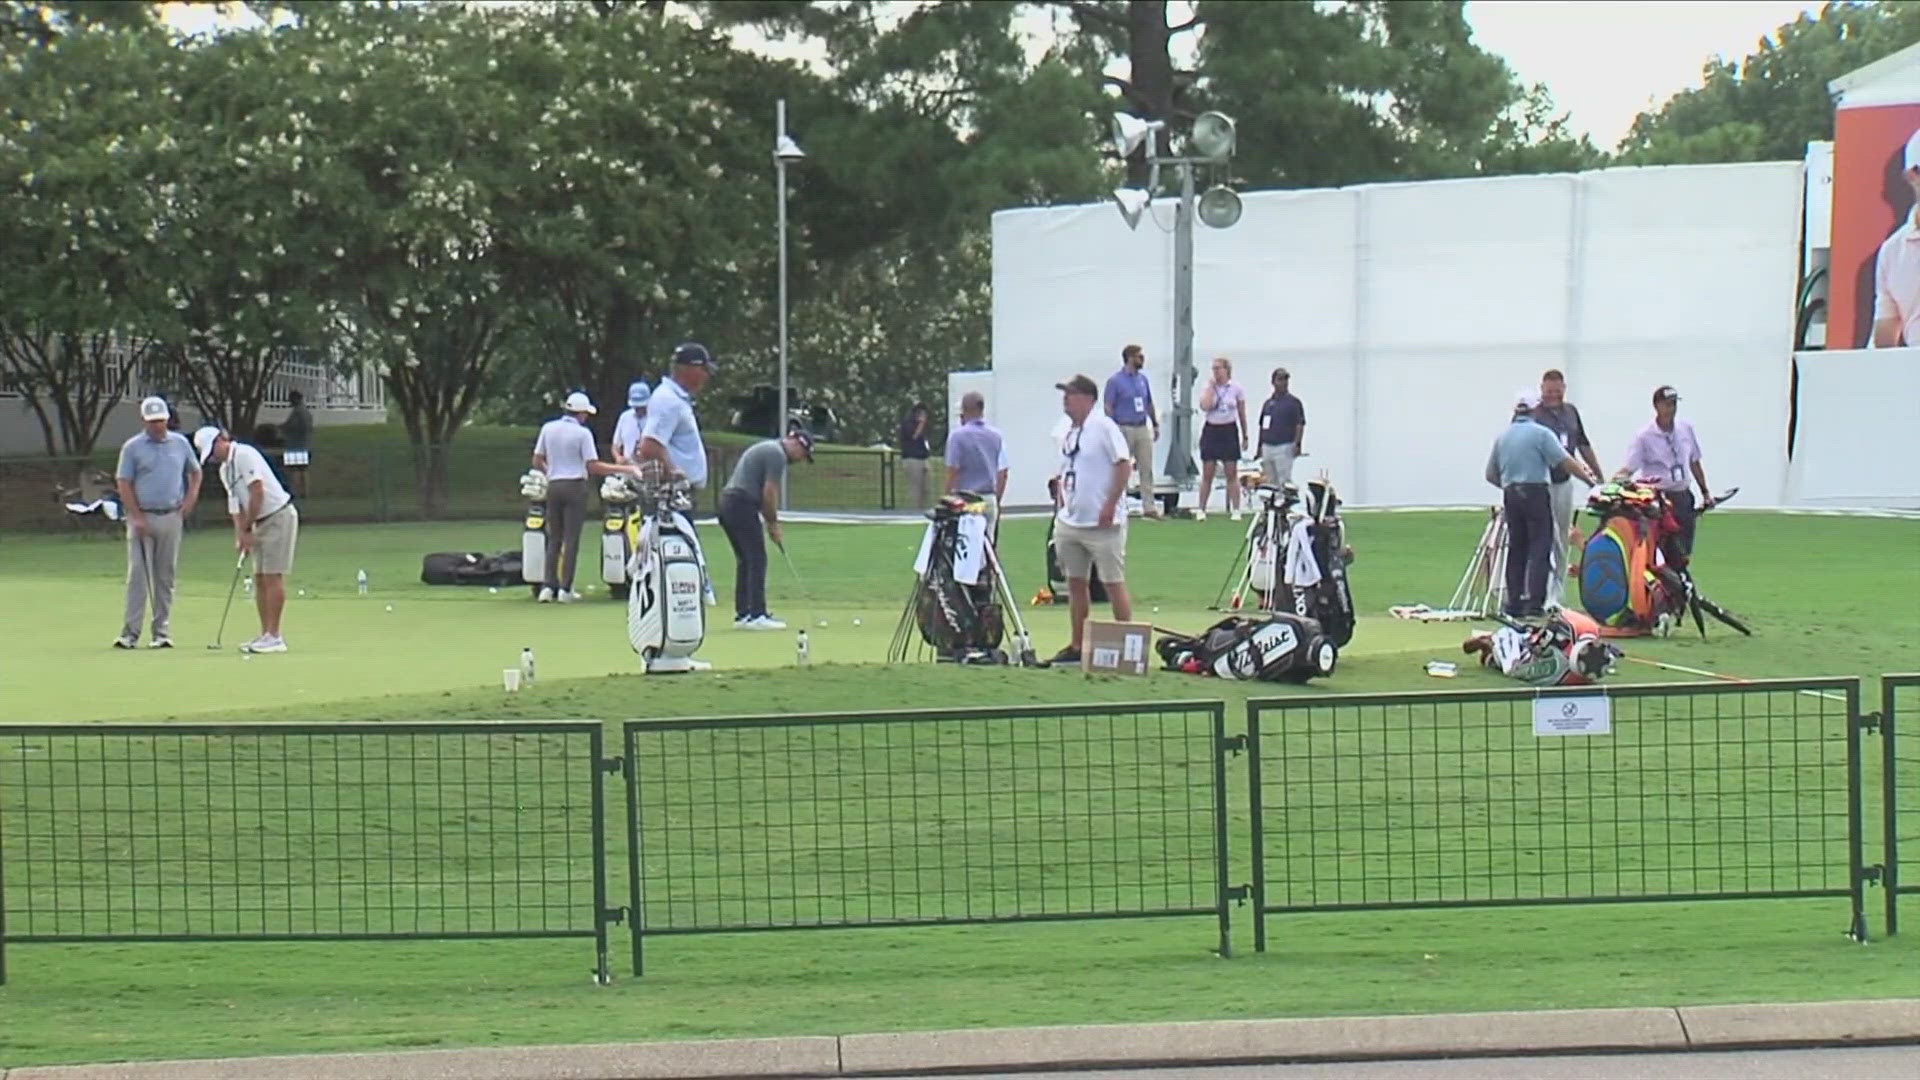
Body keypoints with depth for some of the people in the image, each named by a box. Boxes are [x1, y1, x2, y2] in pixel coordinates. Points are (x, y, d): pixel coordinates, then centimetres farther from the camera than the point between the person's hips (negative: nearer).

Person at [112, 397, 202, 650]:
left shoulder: (181, 443, 10)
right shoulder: (132, 448, 0)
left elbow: (195, 472, 22)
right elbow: (123, 483, -3)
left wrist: (191, 498, 6)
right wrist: (137, 517, -10)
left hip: (171, 517, 3)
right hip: (142, 517, -3)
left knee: (165, 577, 5)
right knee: (137, 575, -8)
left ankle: (162, 632, 9)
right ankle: (130, 632, -9)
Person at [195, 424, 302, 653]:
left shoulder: (244, 455, -15)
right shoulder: (225, 470, 14)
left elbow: (257, 492, -20)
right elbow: (235, 505, 13)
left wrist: (247, 528, -14)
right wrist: (240, 535, -1)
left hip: (279, 516, -9)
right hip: (261, 522, 9)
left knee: (272, 576, -9)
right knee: (259, 579, 7)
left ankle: (274, 637, -9)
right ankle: (266, 635, 10)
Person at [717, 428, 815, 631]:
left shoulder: (767, 449, 23)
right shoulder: (777, 454, -9)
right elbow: (769, 493, -12)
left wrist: (770, 523, 17)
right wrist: (774, 525, -1)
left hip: (727, 502, 10)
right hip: (742, 505, -10)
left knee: (745, 561, 13)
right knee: (757, 560, -8)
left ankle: (742, 614, 13)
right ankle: (757, 615, -11)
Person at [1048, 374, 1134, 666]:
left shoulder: (1104, 428, -12)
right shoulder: (1067, 432, 14)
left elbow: (1124, 465, -16)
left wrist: (1110, 505, -18)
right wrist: (1060, 506, 12)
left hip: (1101, 523, -8)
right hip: (1069, 522, 8)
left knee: (1114, 584, -5)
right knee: (1075, 582, 12)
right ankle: (1077, 646, 19)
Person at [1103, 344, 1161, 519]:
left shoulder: (1143, 379, 11)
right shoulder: (1115, 380, -7)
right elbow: (1109, 407, -9)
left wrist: (1155, 425, 15)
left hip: (1143, 428, 6)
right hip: (1124, 429, -6)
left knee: (1147, 469, 3)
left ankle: (1149, 507, 5)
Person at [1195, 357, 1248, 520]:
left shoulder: (1236, 388, 1)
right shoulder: (1208, 387, 2)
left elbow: (1242, 414, 7)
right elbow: (1204, 406, -16)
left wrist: (1245, 436, 7)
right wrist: (1212, 387, -10)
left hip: (1229, 431, -1)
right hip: (1211, 430, 1)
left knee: (1231, 474, -1)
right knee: (1207, 474, 1)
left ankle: (1235, 510, 3)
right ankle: (1201, 509, 5)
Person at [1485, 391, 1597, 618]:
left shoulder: (1502, 437, 13)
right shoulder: (1540, 433, -5)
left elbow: (1491, 474, 15)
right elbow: (1565, 462, -11)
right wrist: (1590, 479, -7)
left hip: (1510, 495, 6)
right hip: (1535, 493, -5)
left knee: (1516, 549, 10)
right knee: (1539, 548, -5)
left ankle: (1514, 604, 9)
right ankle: (1534, 603, -13)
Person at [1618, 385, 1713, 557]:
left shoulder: (1686, 429, 8)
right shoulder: (1645, 436, -8)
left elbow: (1694, 463, 18)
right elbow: (1629, 468, -13)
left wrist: (1705, 492, 19)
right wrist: (1617, 479, -34)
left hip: (1682, 497, 5)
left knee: (1683, 552, 8)